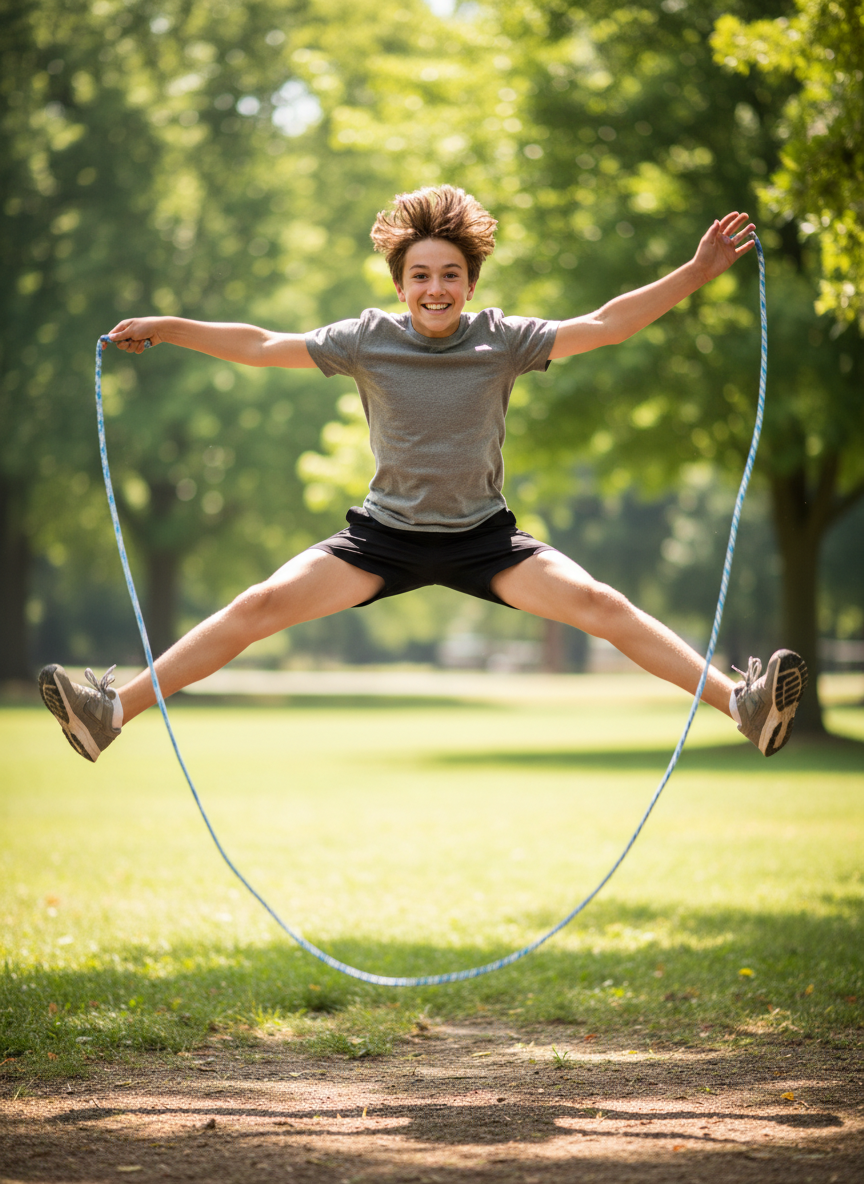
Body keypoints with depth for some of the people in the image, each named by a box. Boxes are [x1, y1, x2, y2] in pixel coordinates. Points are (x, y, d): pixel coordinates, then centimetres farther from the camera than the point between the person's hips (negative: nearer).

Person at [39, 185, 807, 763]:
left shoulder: (503, 340, -7)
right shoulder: (367, 340, -6)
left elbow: (606, 325, -8)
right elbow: (262, 347, -2)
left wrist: (699, 271, -15)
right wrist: (166, 328, -6)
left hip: (483, 537, 0)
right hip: (384, 535, 0)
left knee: (603, 605, -17)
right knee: (261, 606, -14)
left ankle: (740, 704, -17)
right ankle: (116, 710, -14)